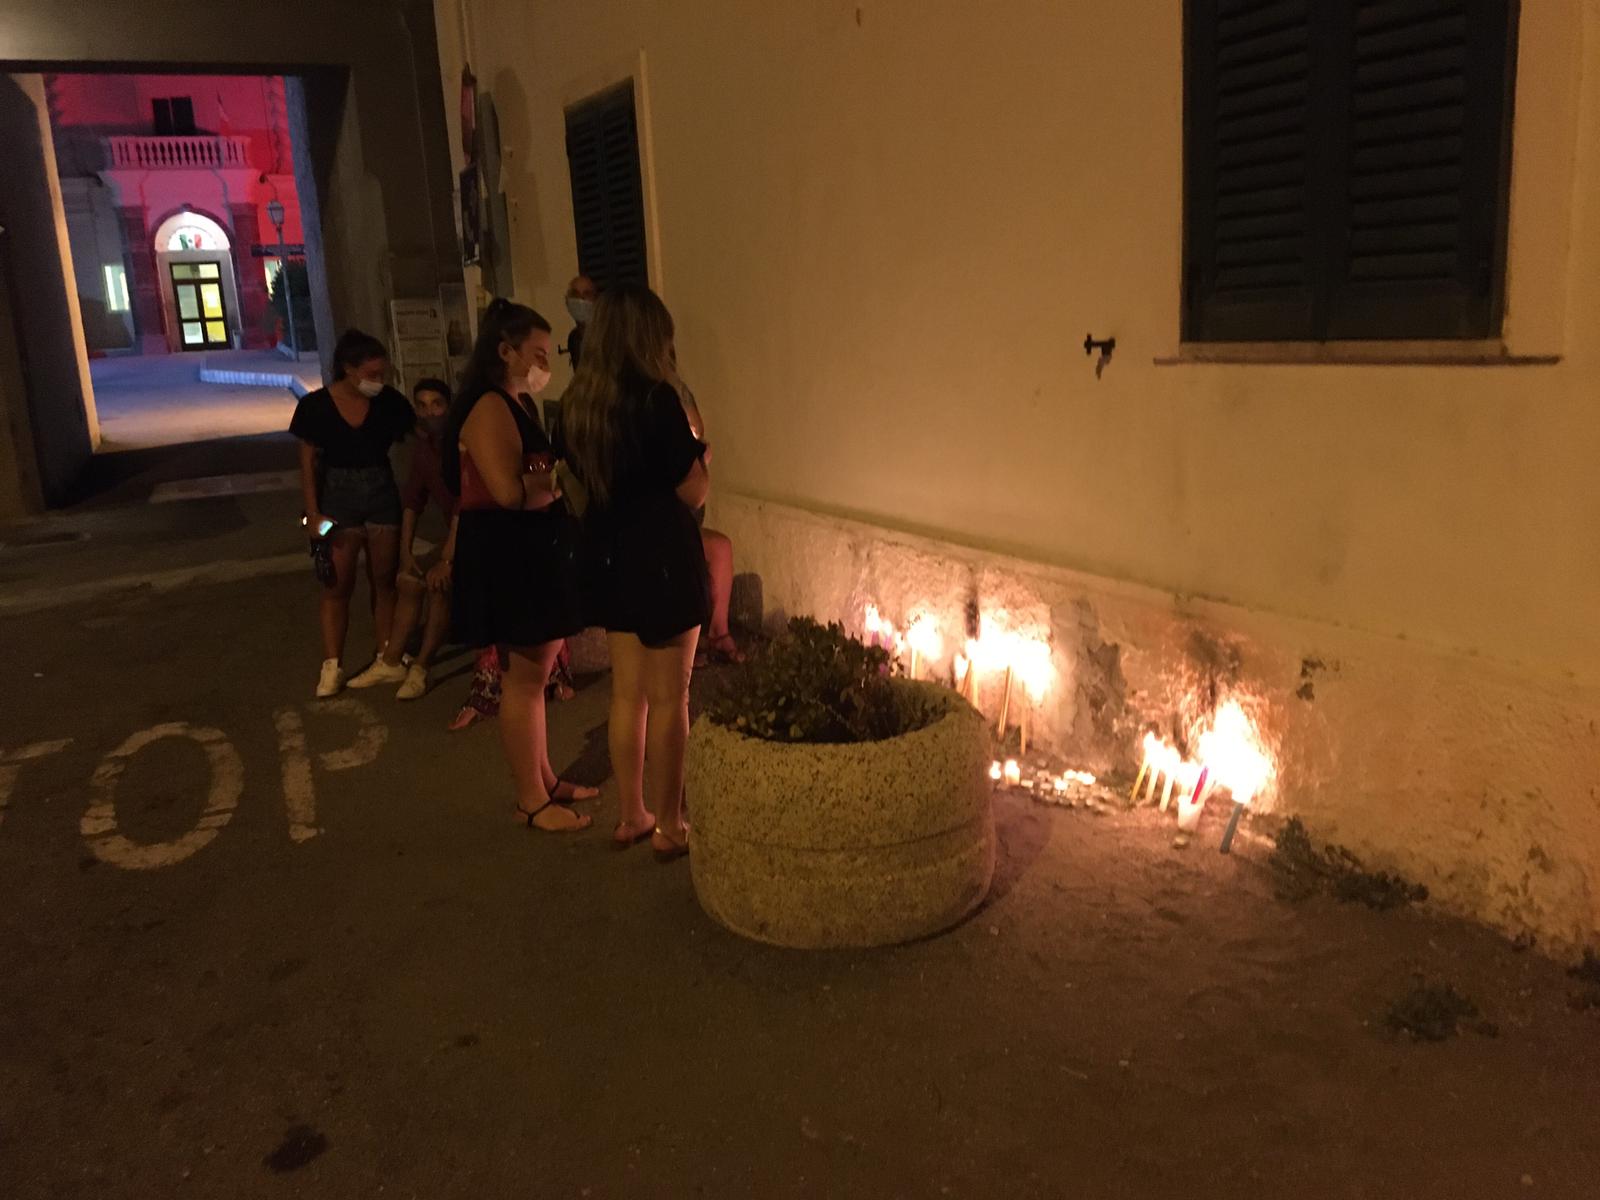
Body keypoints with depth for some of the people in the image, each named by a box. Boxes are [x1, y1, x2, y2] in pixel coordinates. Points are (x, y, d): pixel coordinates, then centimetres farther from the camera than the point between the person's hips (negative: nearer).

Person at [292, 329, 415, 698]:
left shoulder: (389, 401, -7)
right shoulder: (316, 405, -10)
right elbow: (309, 463, -4)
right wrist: (313, 512, -7)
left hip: (382, 494, 1)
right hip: (338, 496, -1)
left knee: (384, 579, 10)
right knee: (338, 585, 2)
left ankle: (387, 655, 22)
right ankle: (331, 666, 8)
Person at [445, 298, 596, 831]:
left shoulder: (519, 405, 15)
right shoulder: (488, 408, -17)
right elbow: (512, 492, -25)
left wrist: (556, 474, -1)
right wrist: (560, 475, -10)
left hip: (534, 553, 10)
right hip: (506, 558, -10)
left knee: (533, 675, 17)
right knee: (523, 680, -1)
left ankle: (544, 780, 29)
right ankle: (531, 802, 9)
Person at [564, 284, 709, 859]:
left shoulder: (578, 402, 4)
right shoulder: (657, 398, -17)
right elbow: (693, 491, -14)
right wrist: (696, 443, 5)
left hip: (609, 555, 7)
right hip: (662, 557, -7)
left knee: (627, 693, 16)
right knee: (668, 698, 4)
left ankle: (632, 816, 27)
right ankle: (669, 827, 15)